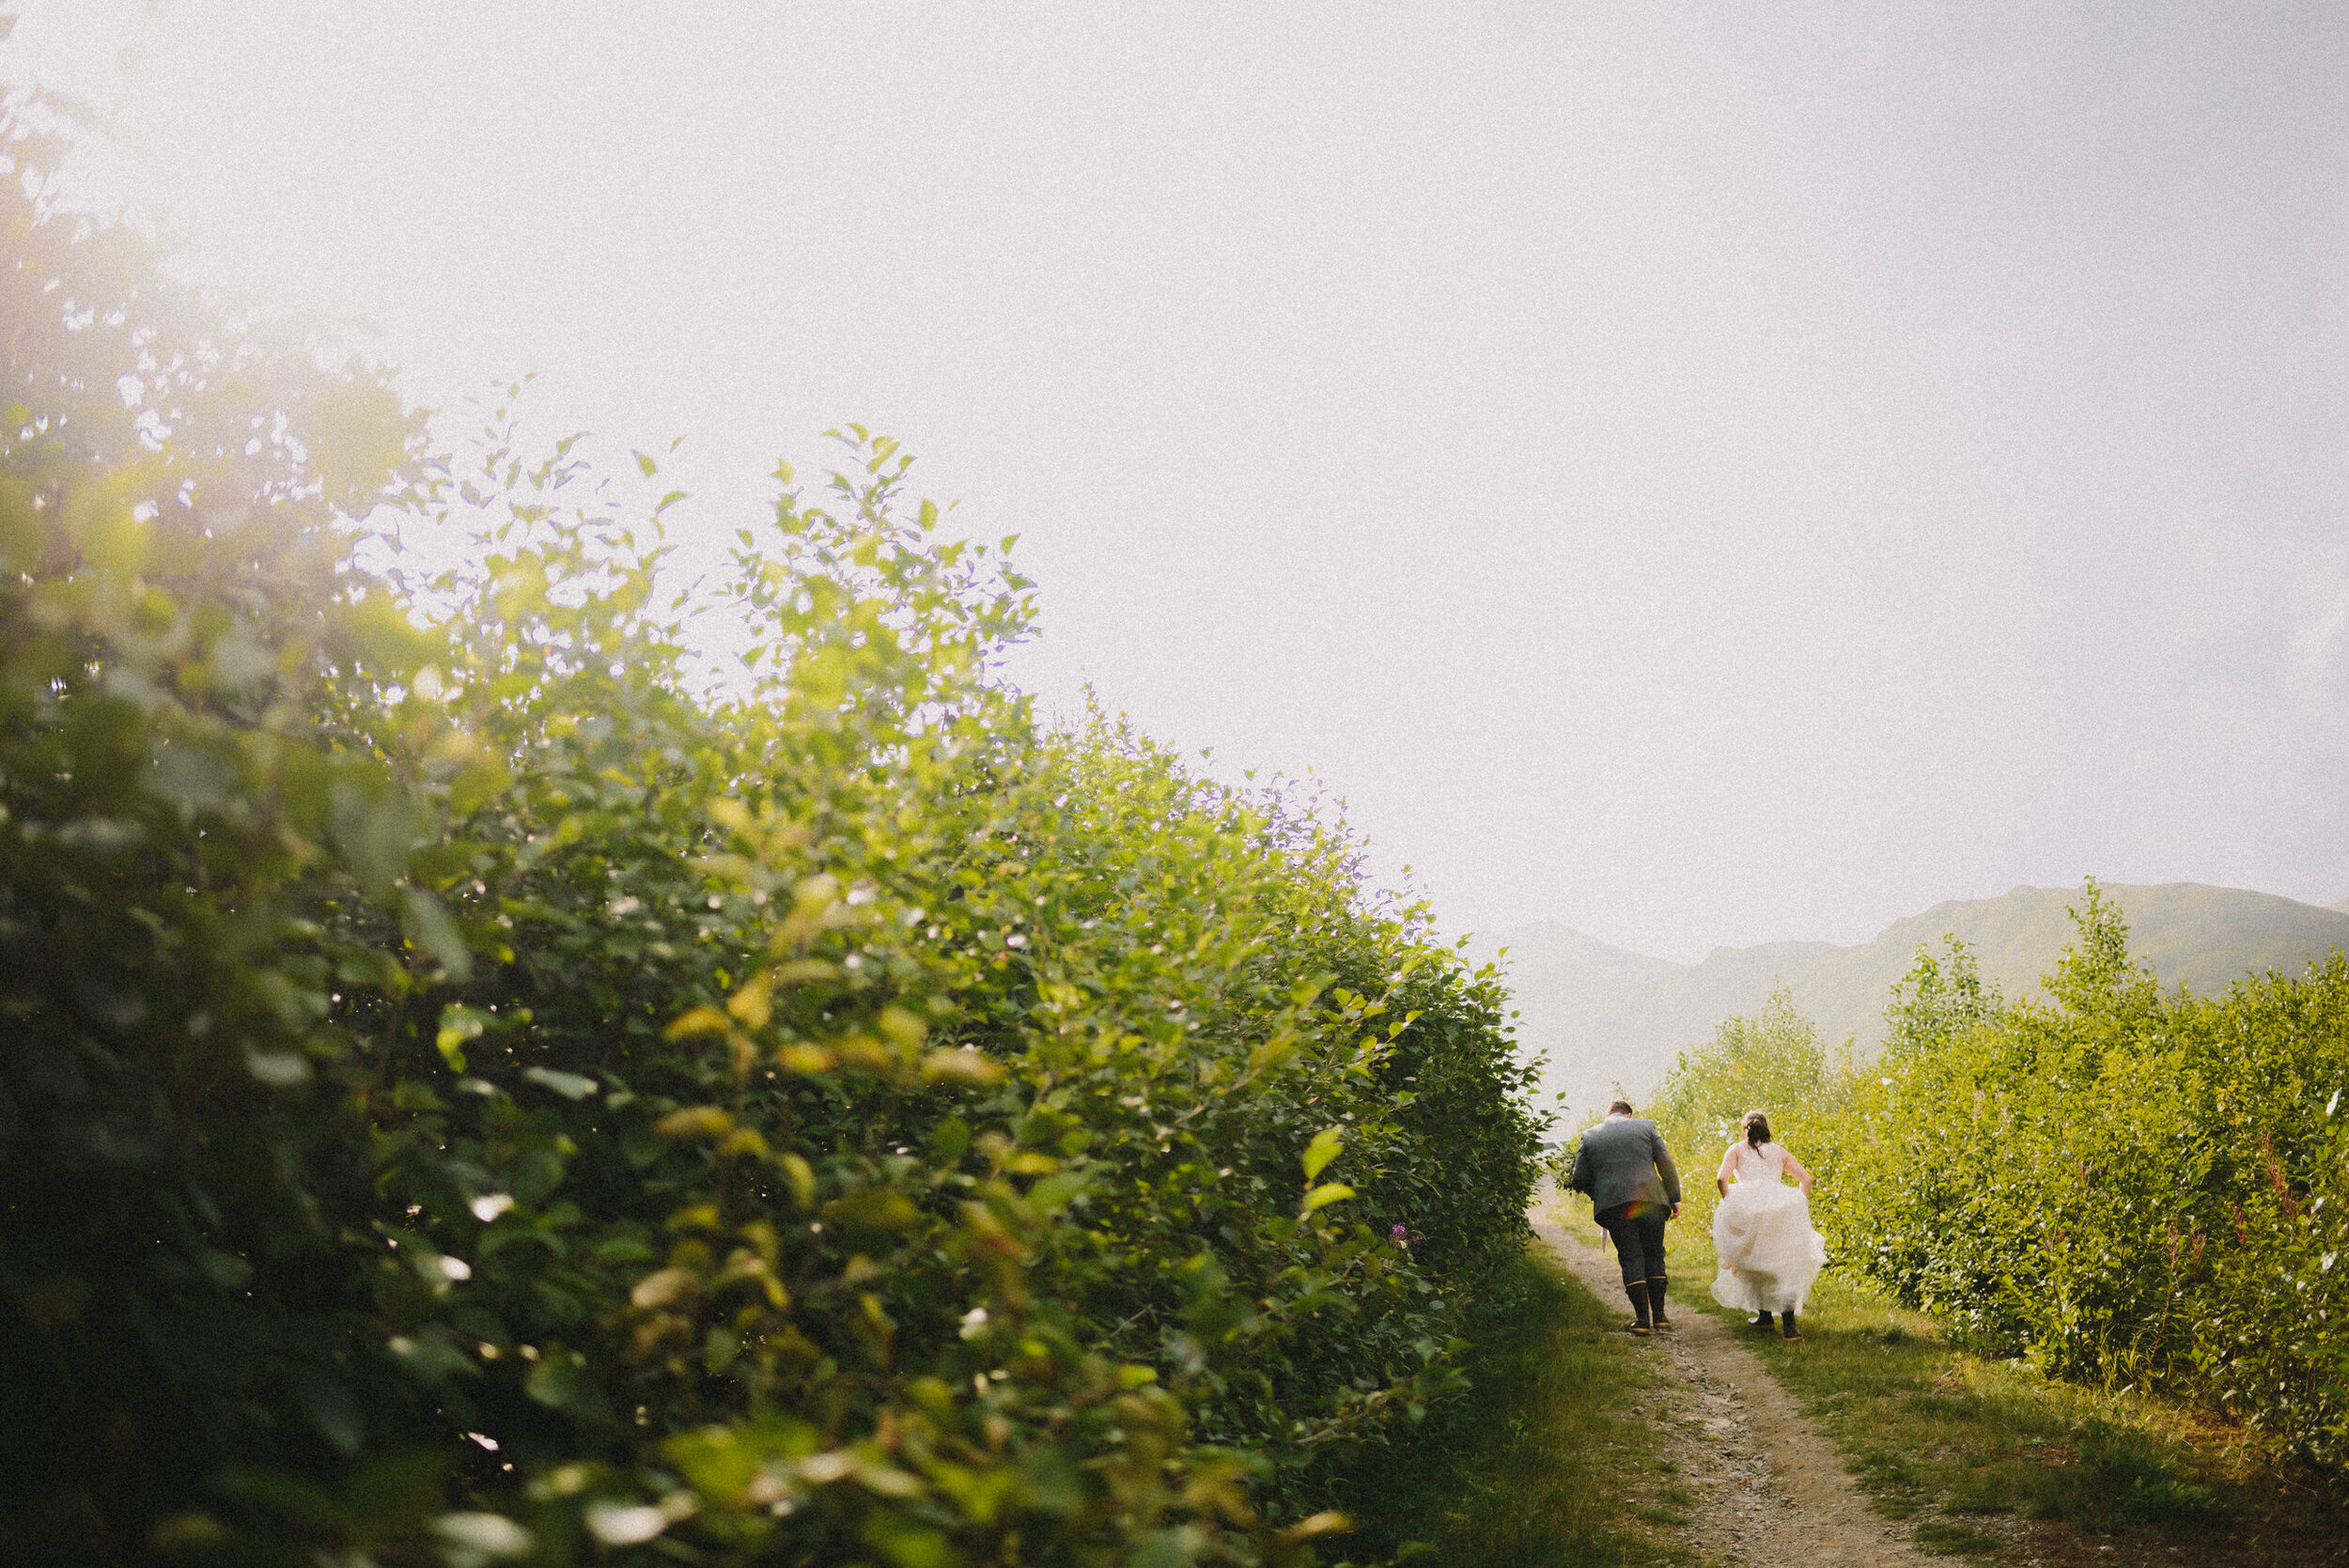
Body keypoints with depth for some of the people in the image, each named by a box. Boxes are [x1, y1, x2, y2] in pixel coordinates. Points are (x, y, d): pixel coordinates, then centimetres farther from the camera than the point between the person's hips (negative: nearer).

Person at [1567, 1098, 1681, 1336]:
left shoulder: (1589, 1136, 10)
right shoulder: (1645, 1127, 10)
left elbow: (1579, 1179, 7)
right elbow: (1666, 1165, 4)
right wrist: (1675, 1198, 7)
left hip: (1614, 1205, 0)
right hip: (1650, 1200, 0)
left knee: (1631, 1258, 4)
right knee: (1654, 1255, 13)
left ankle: (1642, 1317, -2)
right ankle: (1659, 1315, 13)